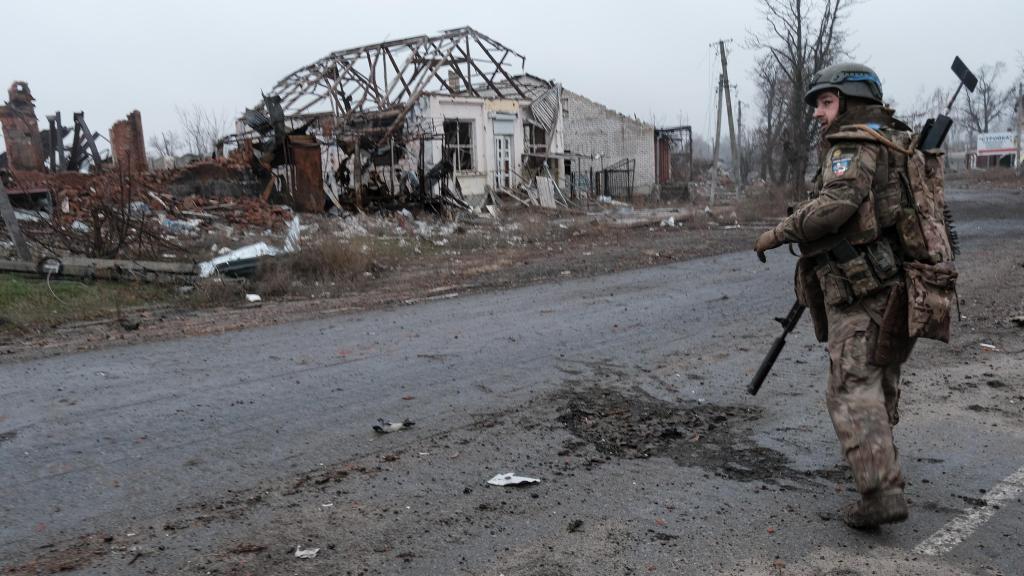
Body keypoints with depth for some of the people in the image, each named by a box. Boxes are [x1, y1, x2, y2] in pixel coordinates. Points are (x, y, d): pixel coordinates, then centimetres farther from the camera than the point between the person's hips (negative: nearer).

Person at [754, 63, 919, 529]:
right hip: (892, 285, 10)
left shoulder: (855, 144, -10)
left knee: (853, 389, -10)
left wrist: (779, 233, -17)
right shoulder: (894, 144, 20)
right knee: (881, 375, 23)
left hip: (860, 286, -10)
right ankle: (878, 458, 40)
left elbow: (838, 202, -26)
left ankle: (881, 491, -14)